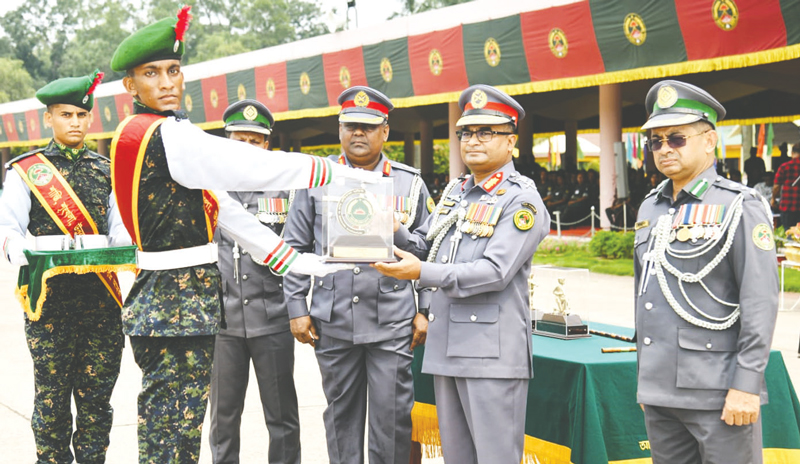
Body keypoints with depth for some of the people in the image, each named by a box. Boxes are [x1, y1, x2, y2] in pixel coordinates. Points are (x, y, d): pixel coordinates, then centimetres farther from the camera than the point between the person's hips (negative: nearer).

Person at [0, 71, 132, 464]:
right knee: (51, 395, 0)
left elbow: (118, 229, 13)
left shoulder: (106, 170, 16)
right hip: (51, 296, -3)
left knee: (97, 395, 5)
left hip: (101, 297, 3)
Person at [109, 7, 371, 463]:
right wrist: (349, 174, -10)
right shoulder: (168, 136, -16)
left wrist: (301, 262, 13)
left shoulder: (173, 136, 16)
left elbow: (224, 212, 15)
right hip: (178, 308, -10)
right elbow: (260, 169, -18)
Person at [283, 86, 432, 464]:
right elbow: (296, 247, 8)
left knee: (392, 415, 0)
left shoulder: (410, 183, 7)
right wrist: (297, 308, 2)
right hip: (332, 323, 1)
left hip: (392, 323, -1)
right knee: (341, 412, 10)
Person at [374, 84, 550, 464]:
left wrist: (422, 273, -24)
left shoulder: (521, 199, -8)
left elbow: (495, 271, -18)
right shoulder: (454, 192, 17)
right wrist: (395, 233, -4)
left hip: (491, 353, -8)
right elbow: (424, 247, 18)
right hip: (446, 347, 8)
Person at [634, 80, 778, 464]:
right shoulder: (649, 209, 14)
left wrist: (746, 385, -17)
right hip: (659, 390, 7)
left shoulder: (740, 207, -6)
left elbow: (761, 302, -12)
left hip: (719, 393, -6)